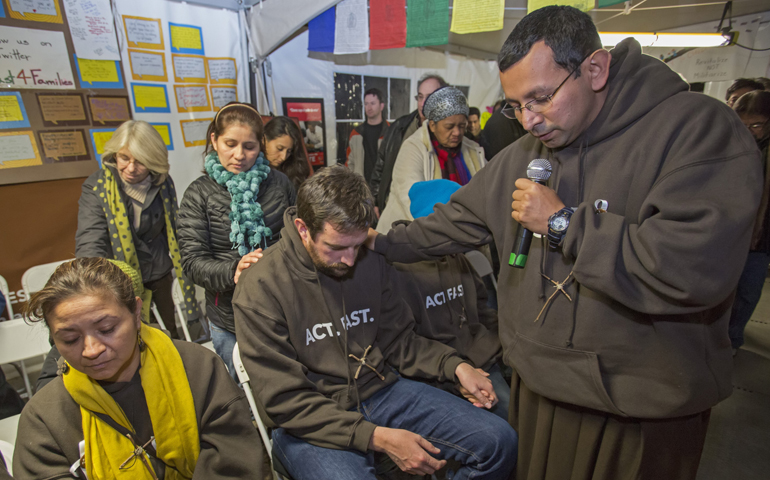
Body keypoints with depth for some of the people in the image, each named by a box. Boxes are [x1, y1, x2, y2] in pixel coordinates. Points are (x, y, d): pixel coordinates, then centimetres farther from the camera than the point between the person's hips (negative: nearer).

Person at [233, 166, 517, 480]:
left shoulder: (371, 264, 0)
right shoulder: (260, 289, -15)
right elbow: (285, 400, -15)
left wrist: (456, 366, -6)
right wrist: (377, 438, -21)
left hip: (381, 391, 4)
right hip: (310, 423, -3)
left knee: (499, 441, -7)